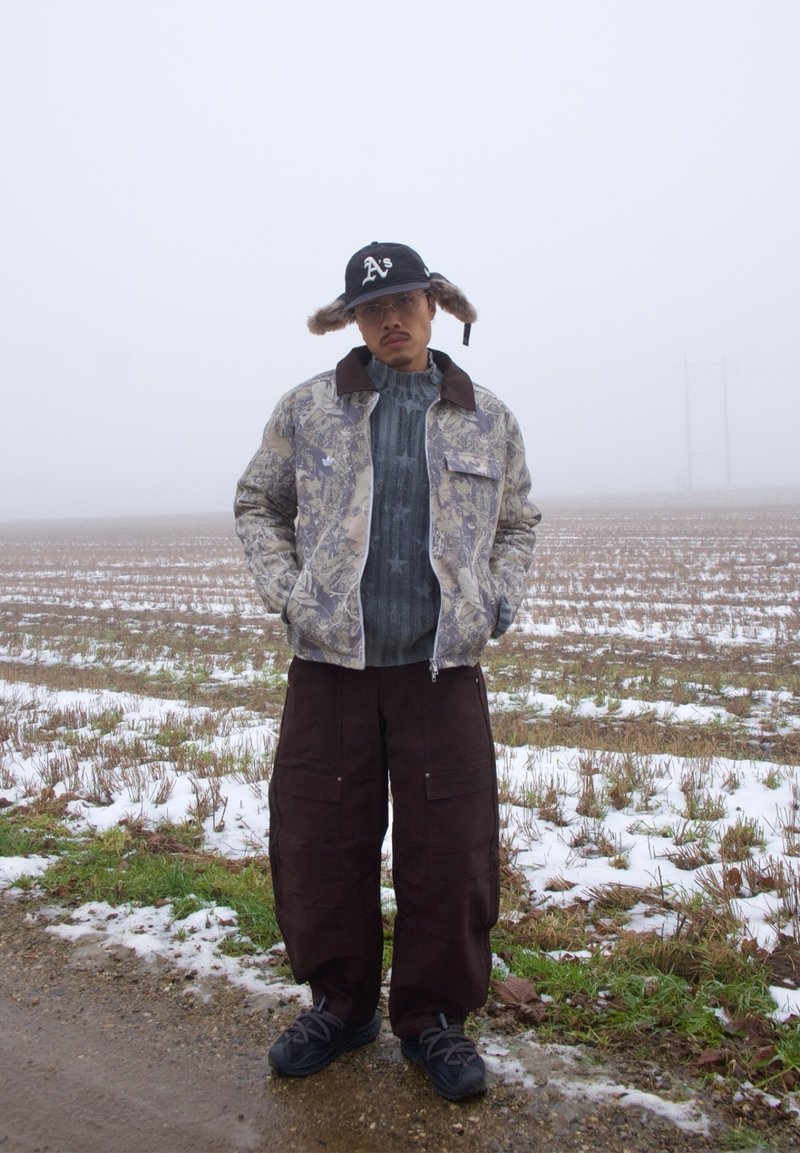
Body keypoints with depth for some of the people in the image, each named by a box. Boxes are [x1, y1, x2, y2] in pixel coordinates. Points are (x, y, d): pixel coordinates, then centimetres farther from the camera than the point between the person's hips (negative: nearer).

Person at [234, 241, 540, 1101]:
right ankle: (341, 1004, 29)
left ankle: (432, 1017, 24)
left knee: (450, 852, 2)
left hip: (444, 667, 1)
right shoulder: (307, 409, 6)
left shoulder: (488, 419, 9)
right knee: (316, 844, 5)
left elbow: (517, 524, 21)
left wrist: (500, 596, 4)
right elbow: (257, 503, 15)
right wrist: (284, 588, 0)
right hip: (330, 661, 0)